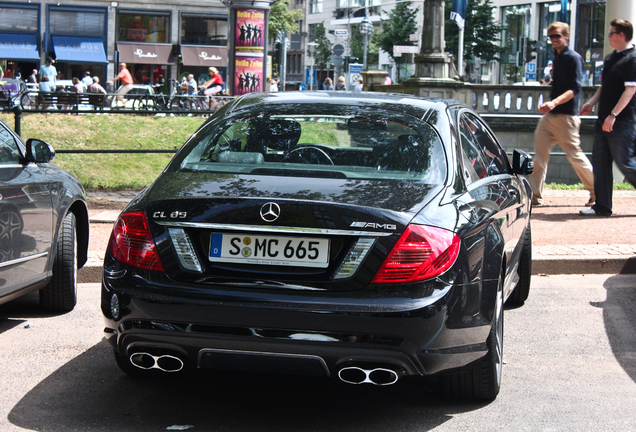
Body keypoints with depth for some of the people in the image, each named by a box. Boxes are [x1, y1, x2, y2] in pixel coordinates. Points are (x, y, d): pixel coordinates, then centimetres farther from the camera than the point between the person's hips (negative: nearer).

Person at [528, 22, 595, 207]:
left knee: (575, 154, -1)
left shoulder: (573, 58, -10)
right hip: (550, 115, 8)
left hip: (566, 116, -8)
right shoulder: (557, 58, 16)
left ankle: (597, 192, 14)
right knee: (540, 152, 1)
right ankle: (535, 195, 3)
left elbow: (575, 88, -20)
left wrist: (554, 102, -31)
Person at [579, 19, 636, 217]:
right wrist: (592, 103, 9)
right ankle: (602, 206, 10)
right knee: (600, 162, 6)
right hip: (604, 121, 9)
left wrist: (613, 115, -24)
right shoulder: (610, 58, 15)